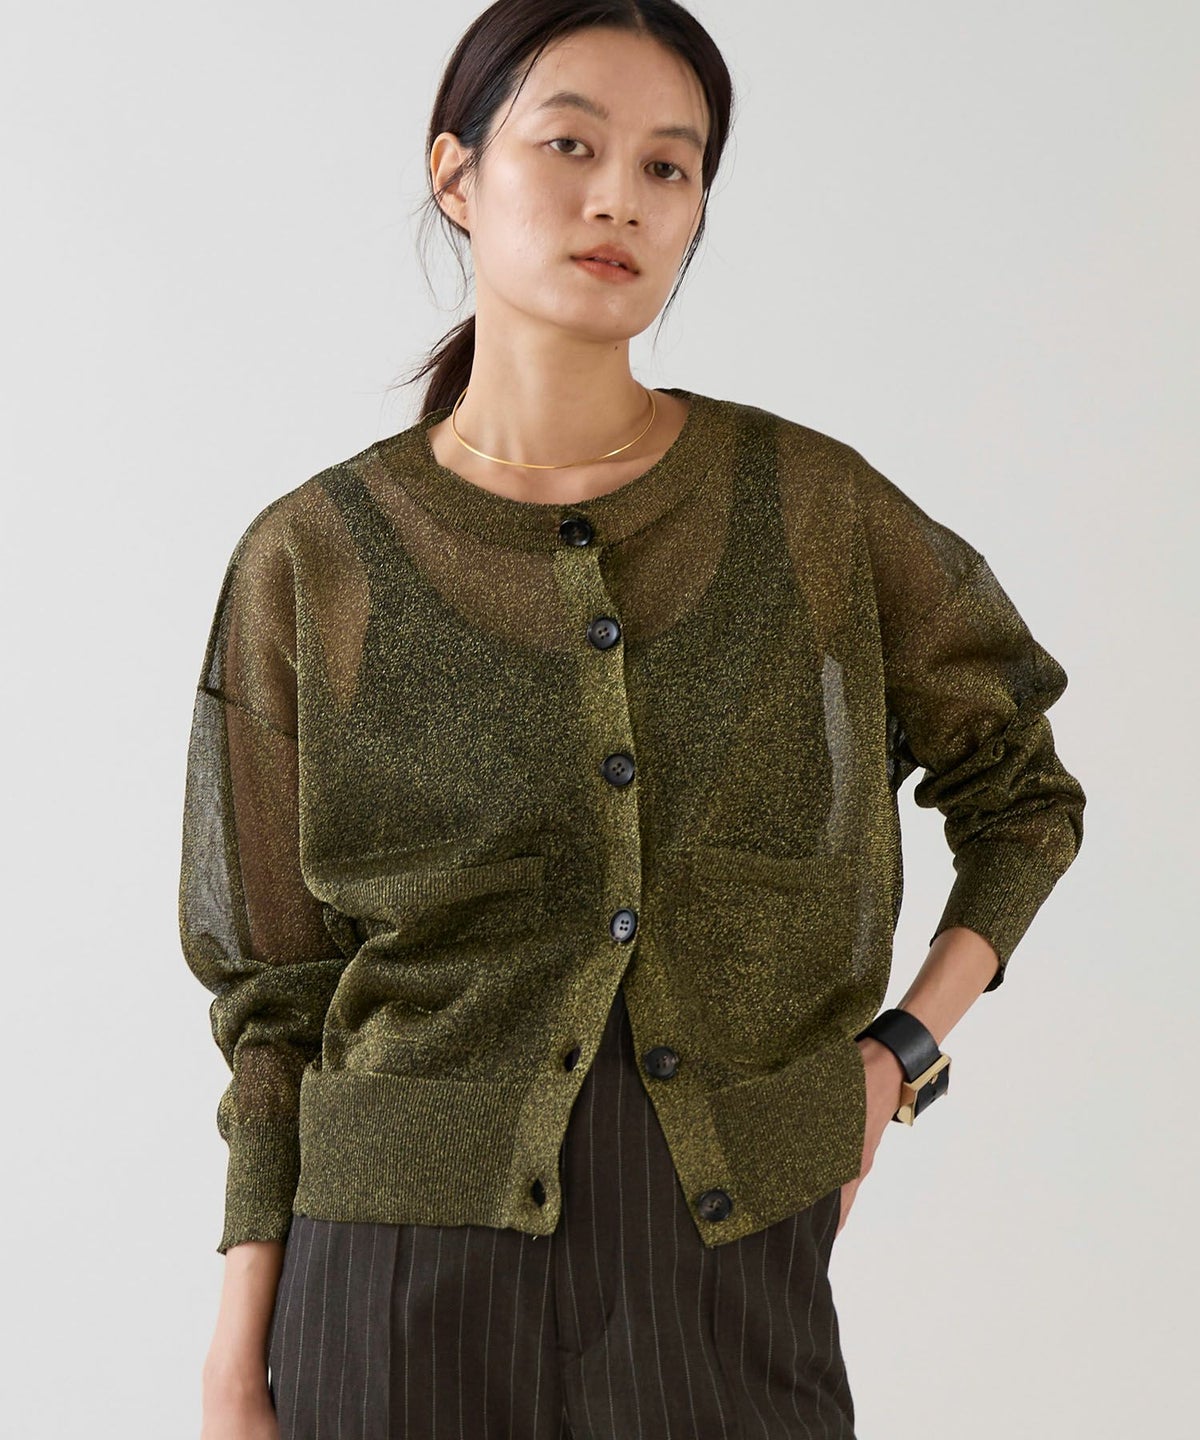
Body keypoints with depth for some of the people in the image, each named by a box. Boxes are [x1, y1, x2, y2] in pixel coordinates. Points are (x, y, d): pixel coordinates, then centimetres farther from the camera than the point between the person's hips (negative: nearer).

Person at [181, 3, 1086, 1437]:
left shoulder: (810, 504, -1)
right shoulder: (313, 564, -2)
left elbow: (1023, 796, 14)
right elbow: (283, 991, 3)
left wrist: (903, 1053, 1)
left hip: (725, 1285, 1)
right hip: (412, 1298, 0)